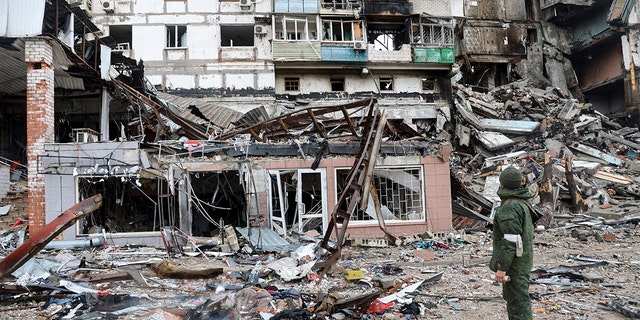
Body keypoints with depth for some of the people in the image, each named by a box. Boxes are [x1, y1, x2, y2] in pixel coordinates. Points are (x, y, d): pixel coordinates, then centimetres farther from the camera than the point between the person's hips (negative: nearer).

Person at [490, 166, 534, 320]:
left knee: (518, 301, -4)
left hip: (514, 265, -10)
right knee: (511, 296, 22)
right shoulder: (521, 203, 10)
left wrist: (502, 268, -22)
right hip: (522, 261, 10)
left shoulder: (510, 207, -22)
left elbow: (511, 241, -25)